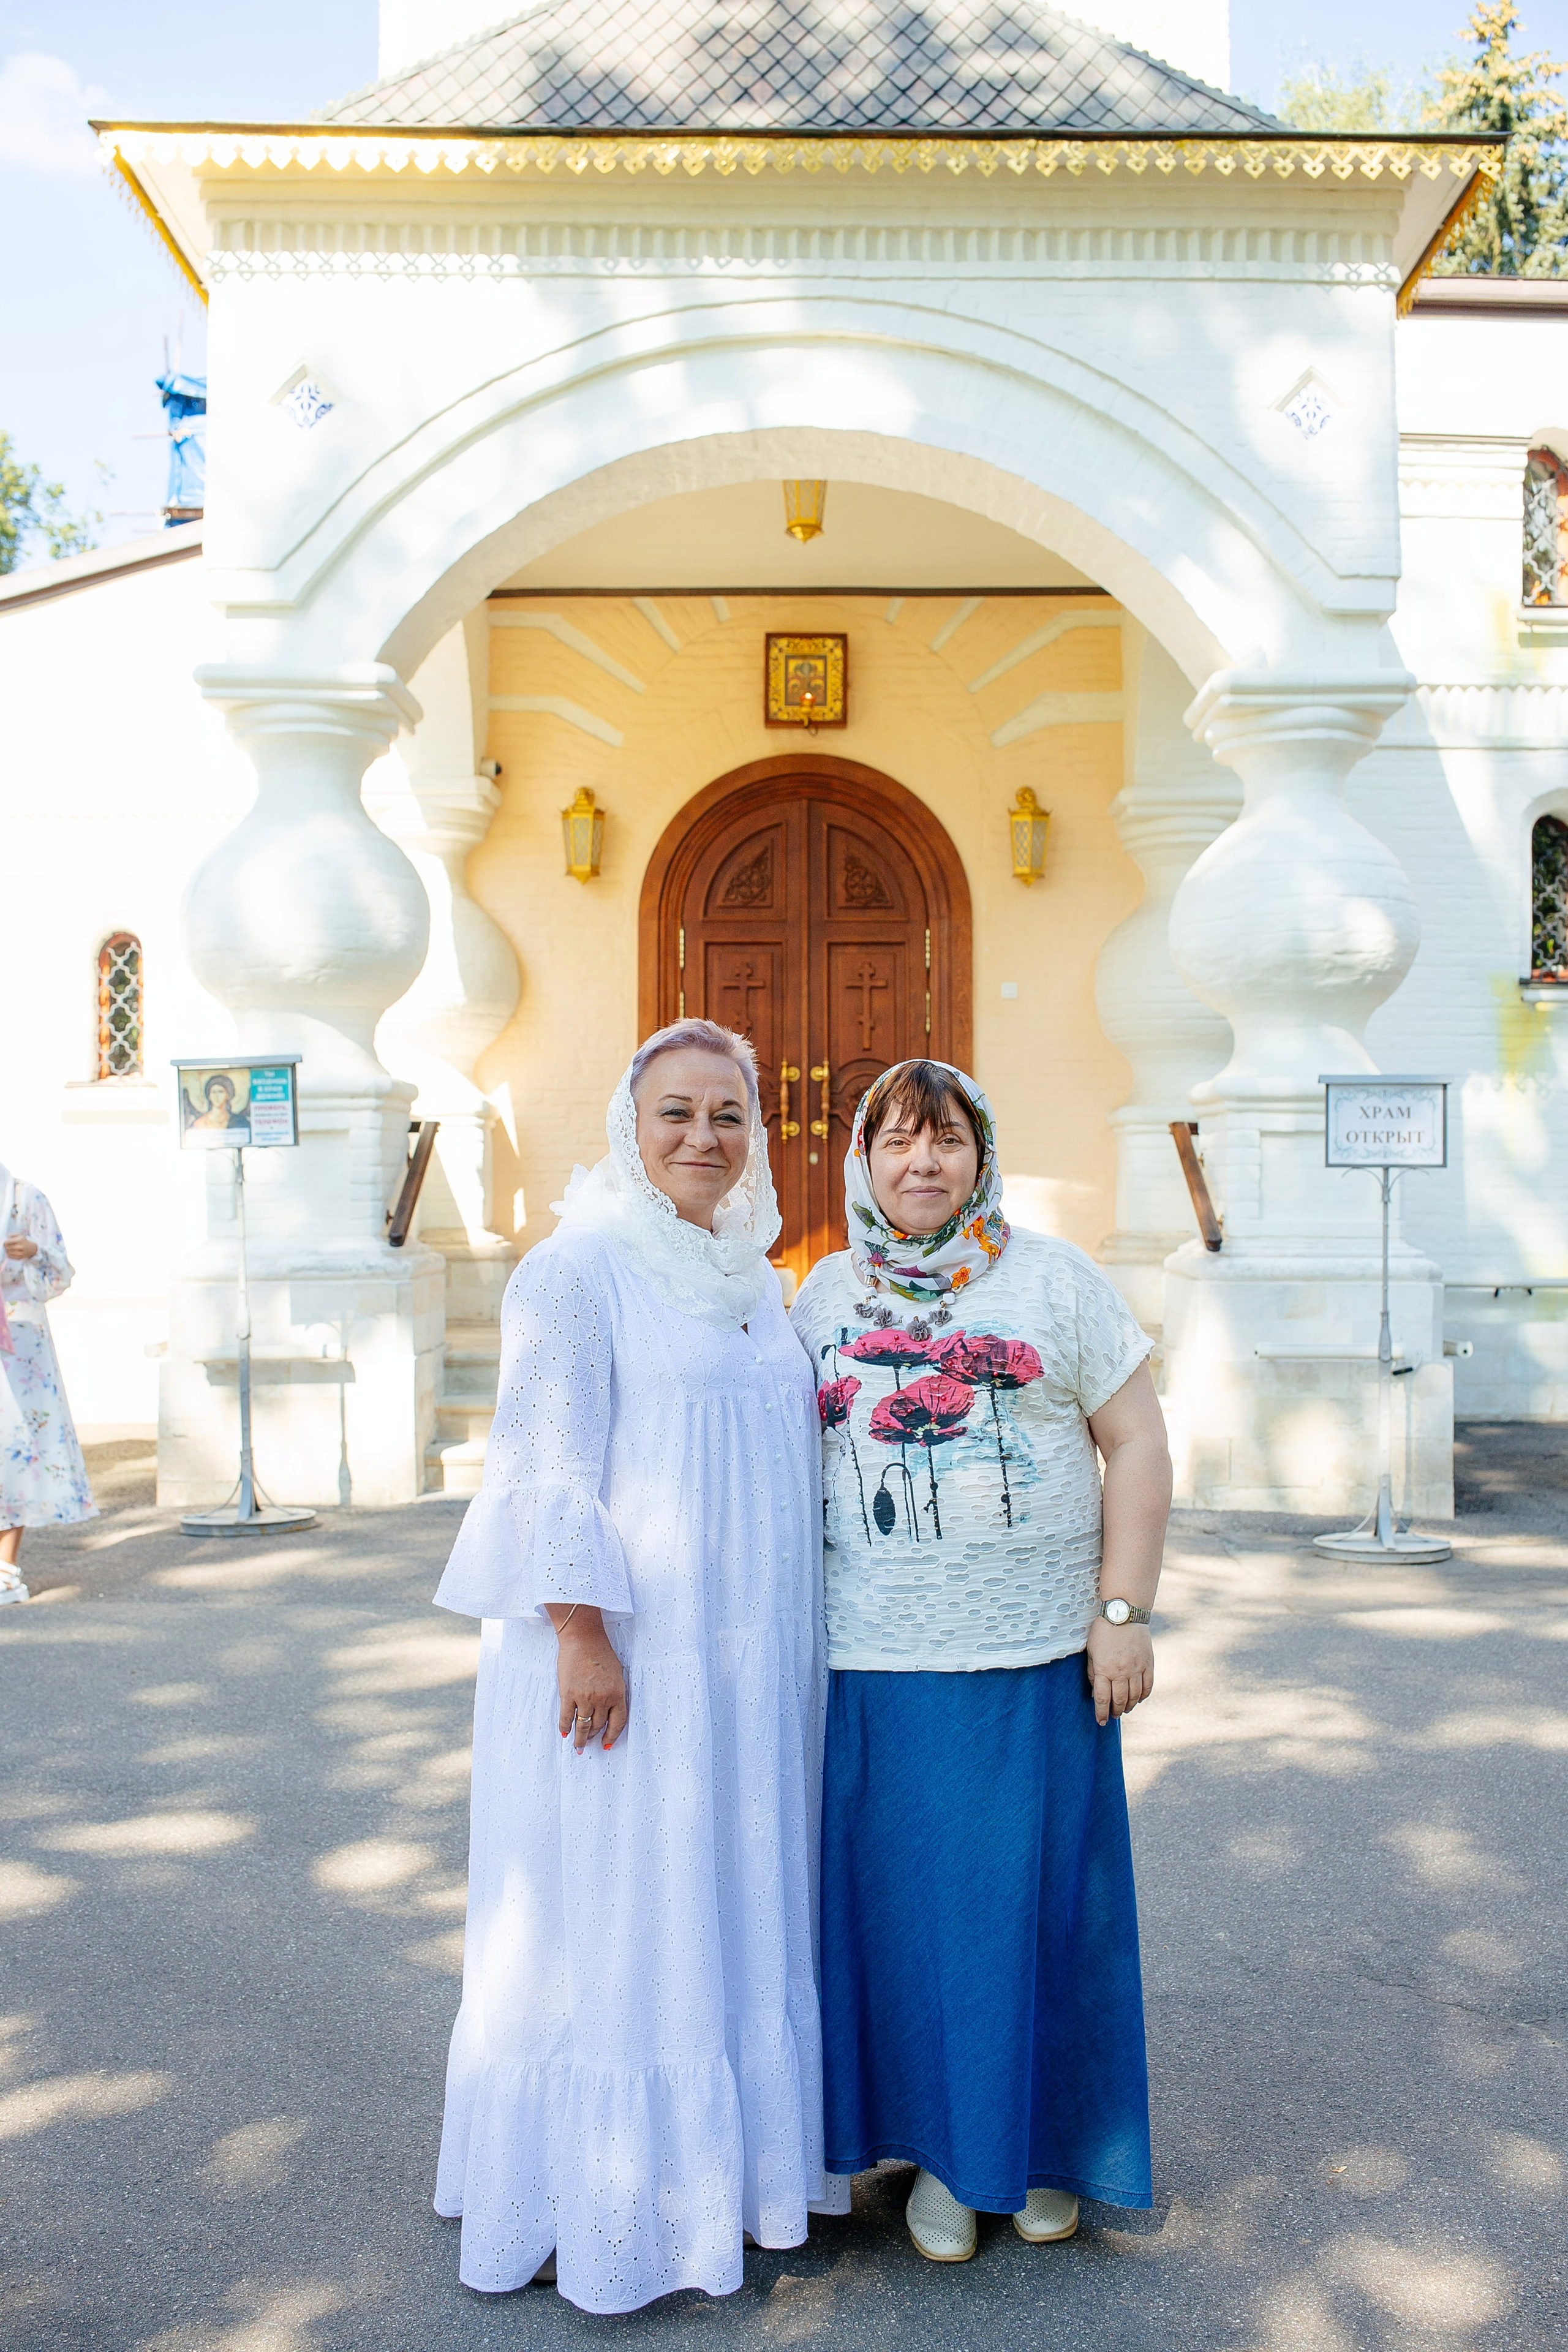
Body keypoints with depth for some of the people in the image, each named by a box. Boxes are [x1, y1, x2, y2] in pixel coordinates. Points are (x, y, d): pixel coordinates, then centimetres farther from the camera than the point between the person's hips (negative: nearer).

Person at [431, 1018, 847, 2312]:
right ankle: (610, 2202, 20)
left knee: (731, 1903, 16)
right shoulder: (578, 1269, -11)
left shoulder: (753, 1277, 12)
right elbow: (551, 1464, -16)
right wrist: (582, 1635, -21)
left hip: (743, 1659, 8)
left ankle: (725, 2158, 33)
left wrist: (796, 1642, 18)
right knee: (611, 1920, 4)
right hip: (624, 1659, -7)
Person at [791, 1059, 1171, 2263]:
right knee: (902, 1904, 7)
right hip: (873, 1665, 2)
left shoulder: (1057, 1281, 2)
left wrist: (1125, 1612, -6)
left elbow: (1138, 1445, 1)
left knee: (1037, 1902, 8)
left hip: (1037, 1659, -1)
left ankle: (1042, 2145, 29)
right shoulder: (825, 1295, 8)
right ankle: (938, 2148, 27)